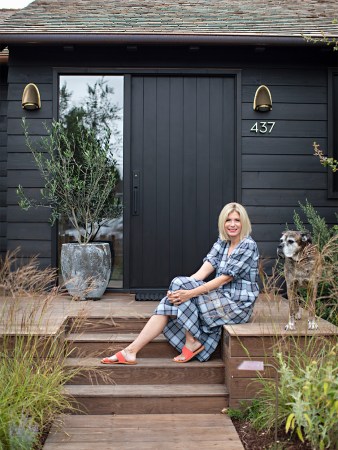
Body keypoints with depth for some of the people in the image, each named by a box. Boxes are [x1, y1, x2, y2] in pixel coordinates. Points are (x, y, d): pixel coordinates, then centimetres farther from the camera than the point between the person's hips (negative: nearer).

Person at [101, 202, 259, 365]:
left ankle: (193, 341, -10)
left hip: (239, 305, -7)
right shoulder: (221, 243, 12)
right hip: (222, 299, 7)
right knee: (170, 302, -14)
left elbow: (225, 278, -18)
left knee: (179, 283, -19)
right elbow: (204, 271, -1)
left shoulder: (248, 245, -10)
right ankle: (131, 351, -17)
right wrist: (181, 289, -19)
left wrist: (190, 292, -25)